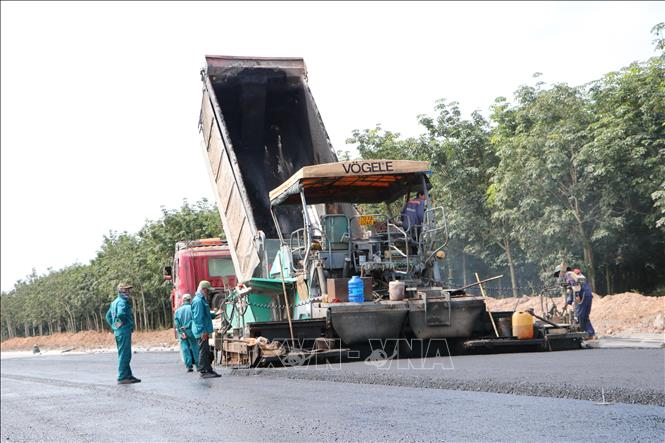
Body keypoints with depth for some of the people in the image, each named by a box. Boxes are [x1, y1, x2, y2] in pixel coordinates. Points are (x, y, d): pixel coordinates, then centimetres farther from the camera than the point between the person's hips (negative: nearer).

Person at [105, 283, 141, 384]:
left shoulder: (115, 302, 17)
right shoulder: (123, 301, -14)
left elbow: (108, 316, 24)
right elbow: (121, 314, -32)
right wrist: (123, 322, -15)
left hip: (118, 331, 10)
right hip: (124, 331, -10)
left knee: (125, 355, 15)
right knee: (124, 355, -6)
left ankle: (128, 375, 22)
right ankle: (122, 378, -4)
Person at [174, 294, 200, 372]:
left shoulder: (178, 310, 10)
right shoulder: (192, 308, 0)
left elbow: (176, 323, 1)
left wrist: (181, 332, -3)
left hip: (182, 332, 2)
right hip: (190, 330, -2)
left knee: (185, 349, 4)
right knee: (195, 348, 5)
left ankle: (189, 366, 0)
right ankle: (198, 365, 6)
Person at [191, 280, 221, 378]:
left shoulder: (202, 300, 18)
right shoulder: (198, 301, -15)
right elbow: (198, 318, -21)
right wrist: (203, 331, -23)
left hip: (203, 331, 11)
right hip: (201, 331, -11)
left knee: (206, 351, 13)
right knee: (204, 351, -7)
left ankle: (208, 370, 19)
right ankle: (204, 371, -5)